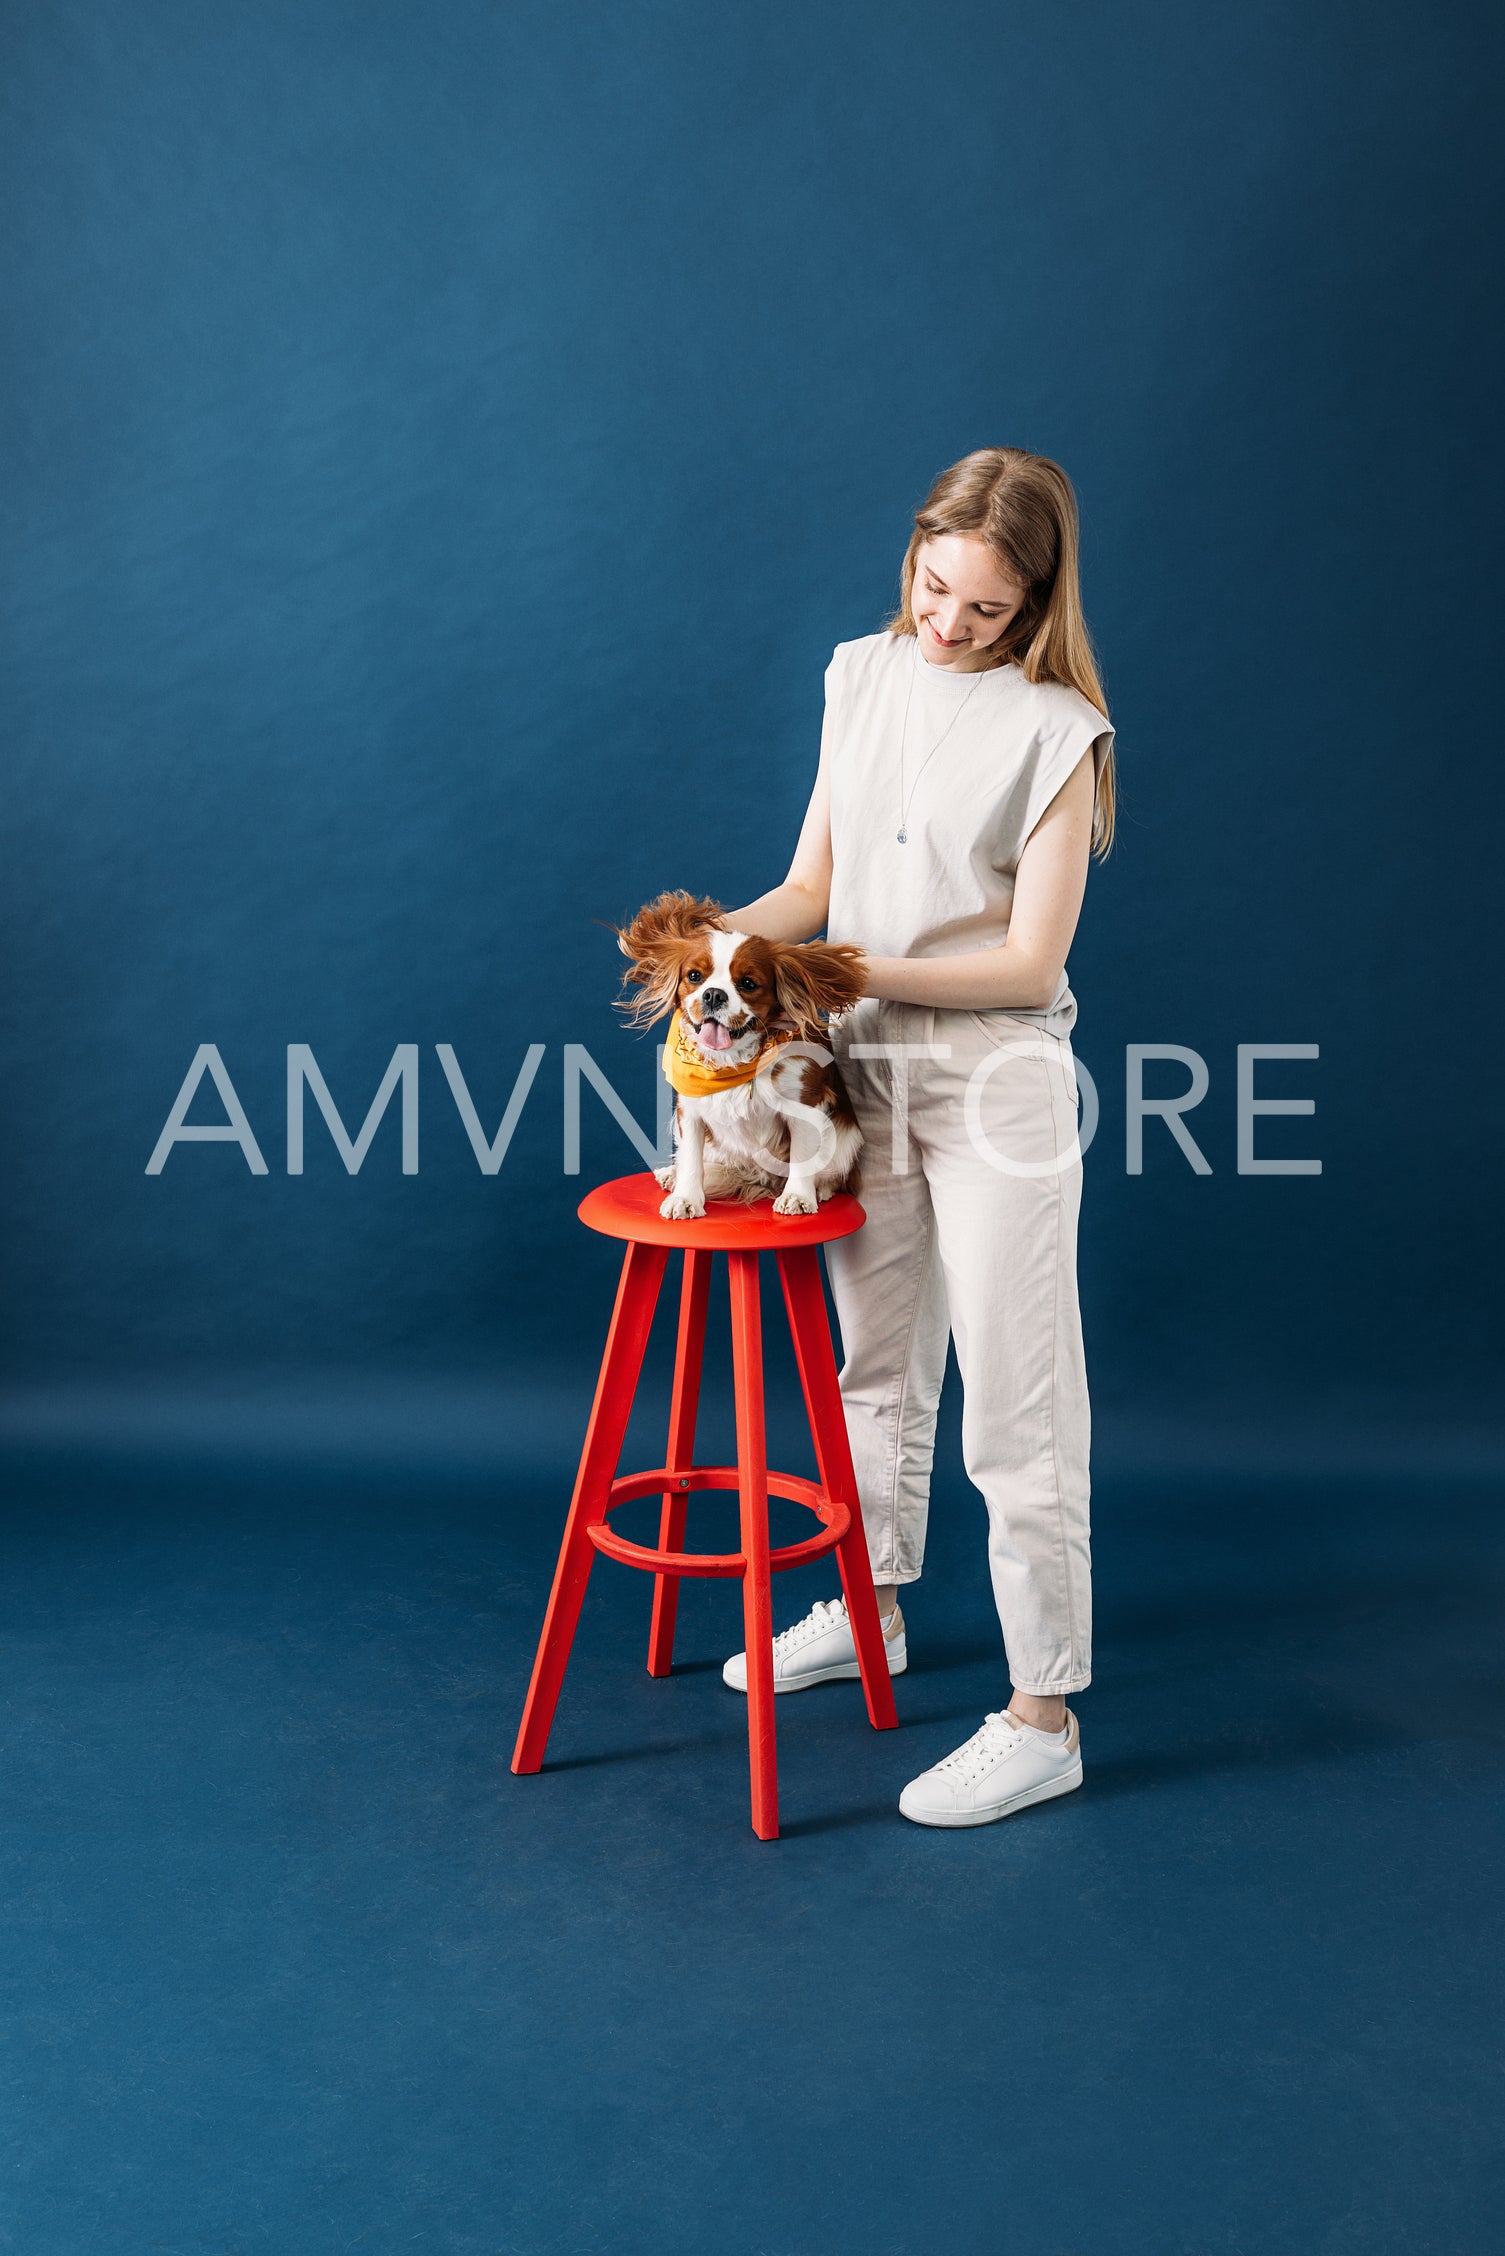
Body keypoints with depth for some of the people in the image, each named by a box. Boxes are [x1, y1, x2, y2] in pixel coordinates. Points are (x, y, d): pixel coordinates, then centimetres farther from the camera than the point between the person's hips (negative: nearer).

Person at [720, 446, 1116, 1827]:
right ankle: (871, 1606, 40)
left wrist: (861, 970, -19)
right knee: (879, 1365, 20)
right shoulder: (861, 676, 6)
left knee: (1016, 1411, -1)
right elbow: (814, 886, 8)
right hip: (869, 1075, 6)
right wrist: (717, 936, -10)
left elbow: (1029, 961, -15)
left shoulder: (1055, 730, -12)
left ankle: (1045, 1720, 9)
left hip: (998, 1086, -6)